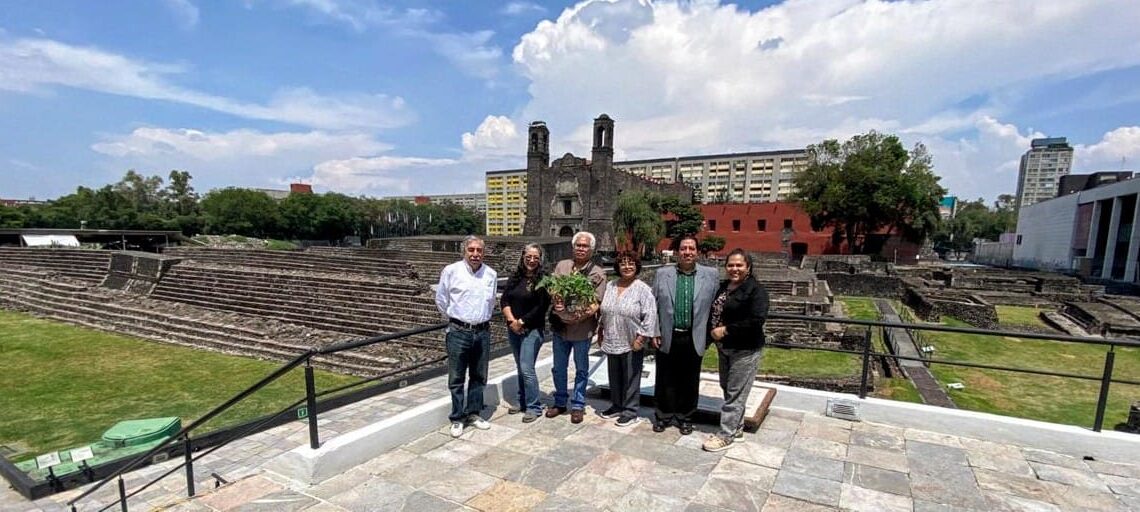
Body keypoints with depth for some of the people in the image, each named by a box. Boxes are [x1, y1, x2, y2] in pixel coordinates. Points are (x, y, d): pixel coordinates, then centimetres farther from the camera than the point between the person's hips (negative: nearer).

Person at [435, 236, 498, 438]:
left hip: (482, 332, 4)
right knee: (457, 378, 5)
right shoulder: (451, 271, -6)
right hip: (458, 332, -3)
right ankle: (457, 418, 18)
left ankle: (473, 413, 28)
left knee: (479, 376, 13)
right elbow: (441, 300, 4)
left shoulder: (491, 274, 4)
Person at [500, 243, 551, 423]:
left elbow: (541, 307, -13)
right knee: (520, 368, 14)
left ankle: (534, 407, 5)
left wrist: (521, 322, -12)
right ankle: (522, 402, 27)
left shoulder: (543, 279, -9)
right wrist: (511, 320, -11)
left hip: (533, 330, -5)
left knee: (527, 369, -8)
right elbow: (505, 299, 3)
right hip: (513, 329, 6)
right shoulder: (515, 277, 8)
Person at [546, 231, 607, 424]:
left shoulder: (598, 274, -6)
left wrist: (580, 315, -27)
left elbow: (596, 302, -11)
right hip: (560, 326, 3)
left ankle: (577, 405, 27)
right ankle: (560, 402, 33)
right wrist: (555, 303, -17)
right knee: (559, 368, 16)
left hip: (582, 328, -3)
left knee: (581, 369, 11)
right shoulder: (561, 266, 5)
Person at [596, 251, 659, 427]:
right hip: (611, 342, 6)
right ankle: (616, 406, 34)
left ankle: (630, 412, 19)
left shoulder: (643, 289, -12)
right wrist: (600, 332, 15)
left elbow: (650, 316, -15)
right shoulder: (609, 286, 6)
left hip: (632, 344, -6)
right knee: (614, 377, 18)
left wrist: (641, 338, -17)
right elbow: (603, 311, 14)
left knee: (631, 379, 6)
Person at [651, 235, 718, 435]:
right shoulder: (662, 274, 2)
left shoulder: (710, 275, 1)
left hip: (694, 340, 0)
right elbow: (653, 306, 5)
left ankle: (685, 417, 31)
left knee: (689, 382, 12)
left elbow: (715, 306, 4)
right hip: (667, 338, 0)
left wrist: (710, 335, 0)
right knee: (665, 380, 11)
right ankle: (663, 415, 30)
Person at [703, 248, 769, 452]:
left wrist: (726, 330, -21)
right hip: (724, 347, 8)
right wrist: (712, 331, 0)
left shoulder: (755, 290, -14)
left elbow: (757, 320, -23)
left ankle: (726, 435, 10)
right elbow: (713, 312, 18)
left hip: (745, 350, -8)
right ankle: (737, 425, 36)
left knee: (735, 393, 0)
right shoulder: (722, 287, 8)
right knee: (727, 388, 18)